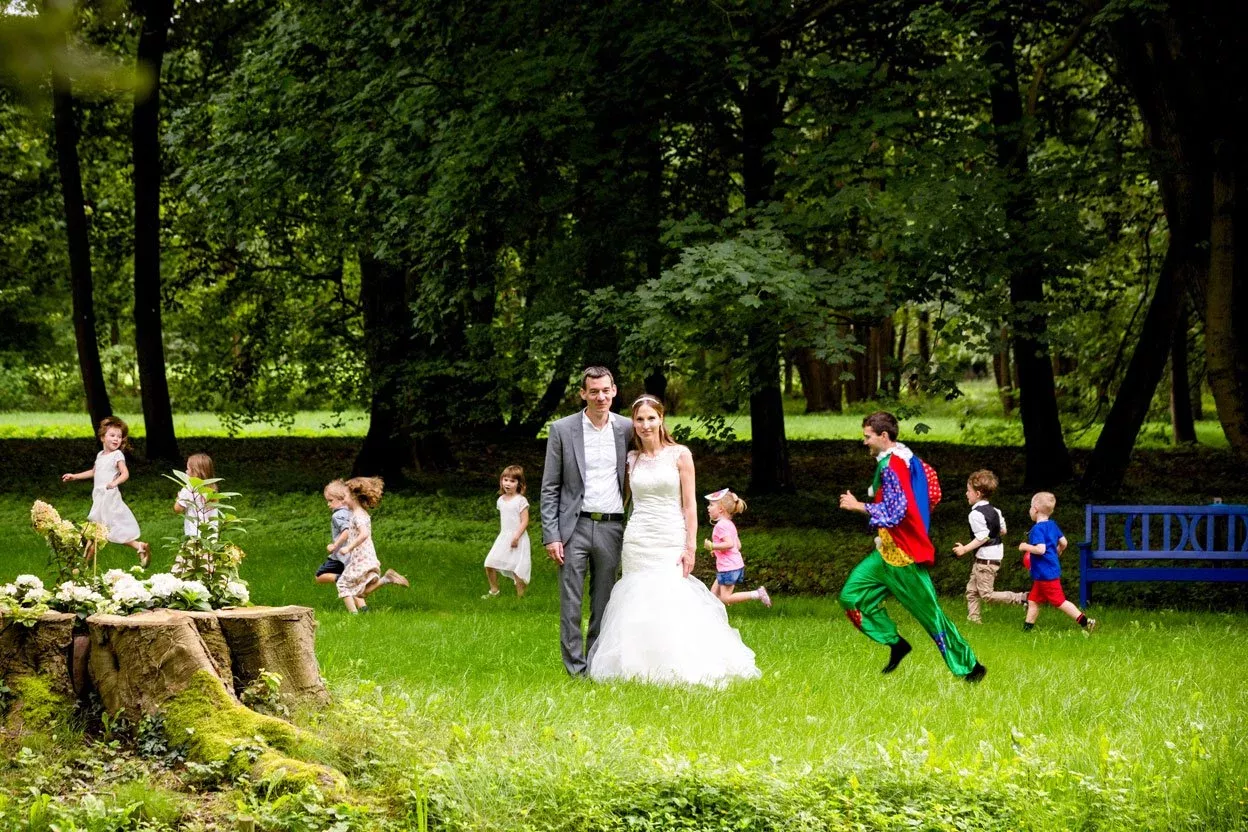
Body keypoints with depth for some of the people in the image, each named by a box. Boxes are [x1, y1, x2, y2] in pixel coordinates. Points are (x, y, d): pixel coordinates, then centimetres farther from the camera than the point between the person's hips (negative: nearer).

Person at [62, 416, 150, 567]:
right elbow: (93, 472, 32)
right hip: (98, 497, 8)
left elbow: (125, 474, -20)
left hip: (110, 497, -8)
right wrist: (74, 476, 35)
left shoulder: (117, 455, -7)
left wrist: (115, 482, -39)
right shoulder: (100, 455, 16)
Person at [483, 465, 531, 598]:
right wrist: (503, 535, 17)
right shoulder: (501, 500, 9)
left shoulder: (521, 501, -11)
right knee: (489, 564, -1)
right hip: (503, 537, 6)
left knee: (517, 569, -7)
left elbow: (524, 521, -14)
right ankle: (494, 591, 15)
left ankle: (520, 596, 4)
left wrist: (516, 536, -22)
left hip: (518, 538, -6)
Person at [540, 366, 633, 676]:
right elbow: (550, 488, 1)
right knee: (570, 604, -2)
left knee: (604, 604, 7)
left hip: (611, 527, 2)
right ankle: (576, 670, 3)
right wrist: (551, 535, -6)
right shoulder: (562, 429, -1)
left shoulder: (627, 429, 4)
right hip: (574, 526, -2)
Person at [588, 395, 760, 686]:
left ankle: (677, 669, -1)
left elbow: (689, 504, -1)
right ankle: (642, 669, 5)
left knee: (671, 602, -10)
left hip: (671, 541, -3)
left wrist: (690, 547, -7)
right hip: (637, 540, 3)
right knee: (639, 605, -2)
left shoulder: (680, 455, 0)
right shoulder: (630, 459, 8)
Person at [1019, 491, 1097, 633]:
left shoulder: (1037, 529, -18)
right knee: (1033, 601, 14)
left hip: (1046, 574, -10)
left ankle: (1085, 622, -8)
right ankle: (1027, 627, 17)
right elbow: (1063, 543, 14)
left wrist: (1025, 547, -14)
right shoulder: (1052, 526, 10)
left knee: (1060, 602, -6)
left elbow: (1040, 549, -27)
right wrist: (1057, 552, 31)